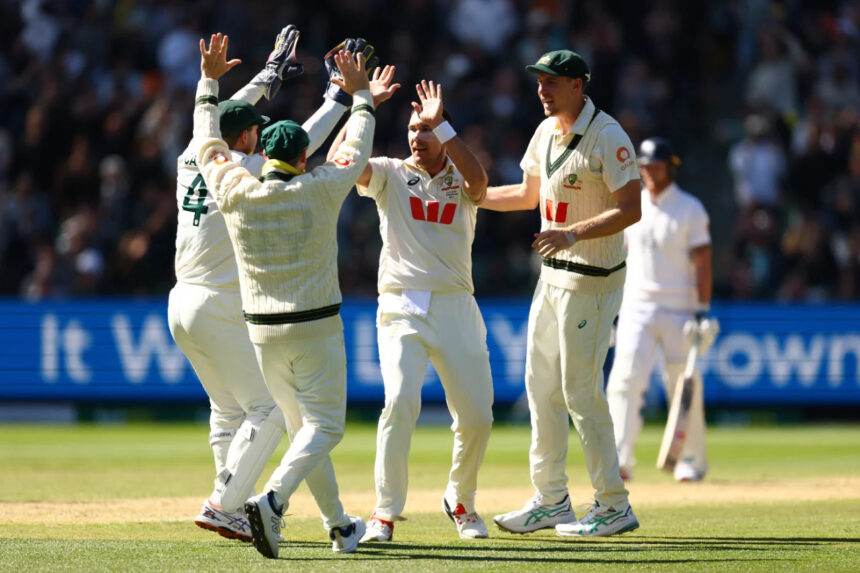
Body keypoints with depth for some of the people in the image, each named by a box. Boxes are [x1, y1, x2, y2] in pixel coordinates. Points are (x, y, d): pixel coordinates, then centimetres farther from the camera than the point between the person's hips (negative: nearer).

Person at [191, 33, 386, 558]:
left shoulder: (235, 193, -5)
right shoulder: (319, 191, -10)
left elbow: (208, 145, 11)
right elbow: (356, 151, 6)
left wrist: (210, 81, 21)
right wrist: (361, 95, 20)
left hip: (263, 332, 4)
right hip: (316, 329, -4)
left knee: (305, 427, 17)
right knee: (325, 427, -3)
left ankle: (341, 526, 21)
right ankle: (273, 501, -27)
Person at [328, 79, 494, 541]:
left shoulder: (461, 183, 9)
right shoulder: (390, 175, 9)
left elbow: (479, 180, -17)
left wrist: (440, 123, -19)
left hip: (456, 309, 2)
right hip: (401, 308, -2)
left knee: (477, 415, 1)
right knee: (401, 402, -21)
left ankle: (460, 500, 27)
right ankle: (385, 513, -16)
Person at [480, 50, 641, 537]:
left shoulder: (607, 137, -17)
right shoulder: (546, 132, 9)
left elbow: (631, 210, -22)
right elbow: (529, 195, 22)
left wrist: (573, 234, -32)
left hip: (593, 280, -9)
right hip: (554, 274, 9)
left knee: (581, 391, -7)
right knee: (541, 386, 11)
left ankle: (614, 507, 1)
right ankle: (551, 501, 20)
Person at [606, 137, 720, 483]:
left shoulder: (690, 209, -1)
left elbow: (702, 262, -4)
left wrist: (702, 311, -12)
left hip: (679, 310, -3)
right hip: (636, 308, 3)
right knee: (624, 380, -13)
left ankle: (693, 460, 17)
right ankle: (620, 460, -16)